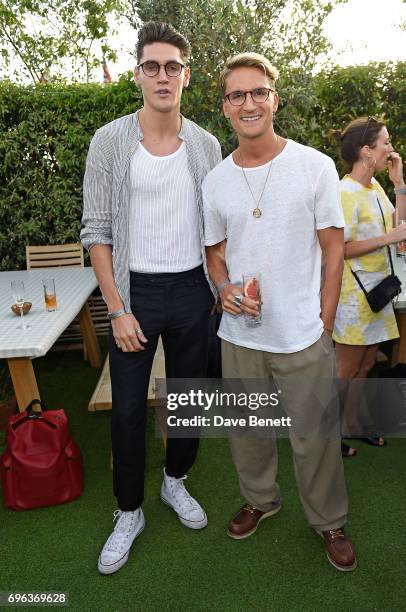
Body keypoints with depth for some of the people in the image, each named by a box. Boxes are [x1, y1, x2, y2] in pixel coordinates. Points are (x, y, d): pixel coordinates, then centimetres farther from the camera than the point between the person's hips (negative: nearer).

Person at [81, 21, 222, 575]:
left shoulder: (206, 145, 4)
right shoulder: (110, 141, -5)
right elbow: (97, 232, -7)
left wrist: (220, 285, 0)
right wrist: (117, 309, -11)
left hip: (192, 290, 3)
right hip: (135, 290, -2)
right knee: (128, 408, 4)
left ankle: (176, 482, 40)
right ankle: (129, 512, 26)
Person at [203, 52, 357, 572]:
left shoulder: (316, 167, -5)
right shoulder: (215, 182, 2)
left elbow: (333, 249, -3)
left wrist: (323, 324, -6)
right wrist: (225, 288, -10)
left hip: (303, 336, -3)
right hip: (239, 336, 3)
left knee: (314, 436, 10)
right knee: (246, 429, 19)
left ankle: (328, 521, 36)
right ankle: (259, 499, 46)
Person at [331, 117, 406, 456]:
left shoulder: (375, 186, 8)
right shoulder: (347, 192, -18)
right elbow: (340, 249, -21)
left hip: (375, 288, 9)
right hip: (354, 292, -9)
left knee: (366, 363, 18)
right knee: (347, 368, 3)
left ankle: (353, 422, 35)